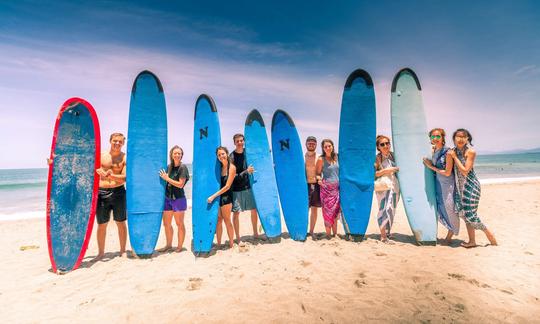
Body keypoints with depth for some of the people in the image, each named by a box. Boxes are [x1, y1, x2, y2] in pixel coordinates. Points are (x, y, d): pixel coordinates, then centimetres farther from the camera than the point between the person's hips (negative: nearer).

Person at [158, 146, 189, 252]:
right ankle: (168, 245, 31)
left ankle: (179, 246, 18)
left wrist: (167, 178, -13)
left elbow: (180, 184, -15)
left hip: (178, 199, -6)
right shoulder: (168, 167, 8)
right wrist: (162, 177, 1)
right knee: (166, 223, 14)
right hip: (167, 198, 6)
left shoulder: (182, 167, -10)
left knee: (179, 223, 5)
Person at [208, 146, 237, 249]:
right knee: (218, 220, 9)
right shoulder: (220, 167, 7)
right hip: (217, 196, 5)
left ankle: (231, 244, 16)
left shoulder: (231, 167, -10)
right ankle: (218, 244, 21)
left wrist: (213, 196, -15)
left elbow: (227, 186, -14)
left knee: (227, 221, 3)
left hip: (226, 196, -5)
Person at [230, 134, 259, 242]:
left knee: (254, 210, 11)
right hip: (237, 189, -5)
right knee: (236, 212, 1)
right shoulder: (232, 157, -12)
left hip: (248, 187, 5)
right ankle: (238, 237, 15)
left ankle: (255, 233, 29)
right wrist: (246, 172, -26)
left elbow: (254, 165, 18)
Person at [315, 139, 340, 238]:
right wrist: (319, 179, -21)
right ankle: (328, 235, 11)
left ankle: (335, 234, 20)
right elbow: (318, 174, -1)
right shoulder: (321, 159, -4)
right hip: (326, 189, -4)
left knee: (336, 212, 9)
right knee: (328, 212, 0)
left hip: (337, 188, 4)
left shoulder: (336, 157, 9)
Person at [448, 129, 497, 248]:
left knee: (470, 215, -5)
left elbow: (465, 171, -18)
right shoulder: (454, 151, 5)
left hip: (471, 185, -6)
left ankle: (489, 234, 19)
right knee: (464, 214, 10)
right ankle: (472, 241, 21)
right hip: (460, 187, 7)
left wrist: (454, 157, -17)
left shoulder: (470, 151, -13)